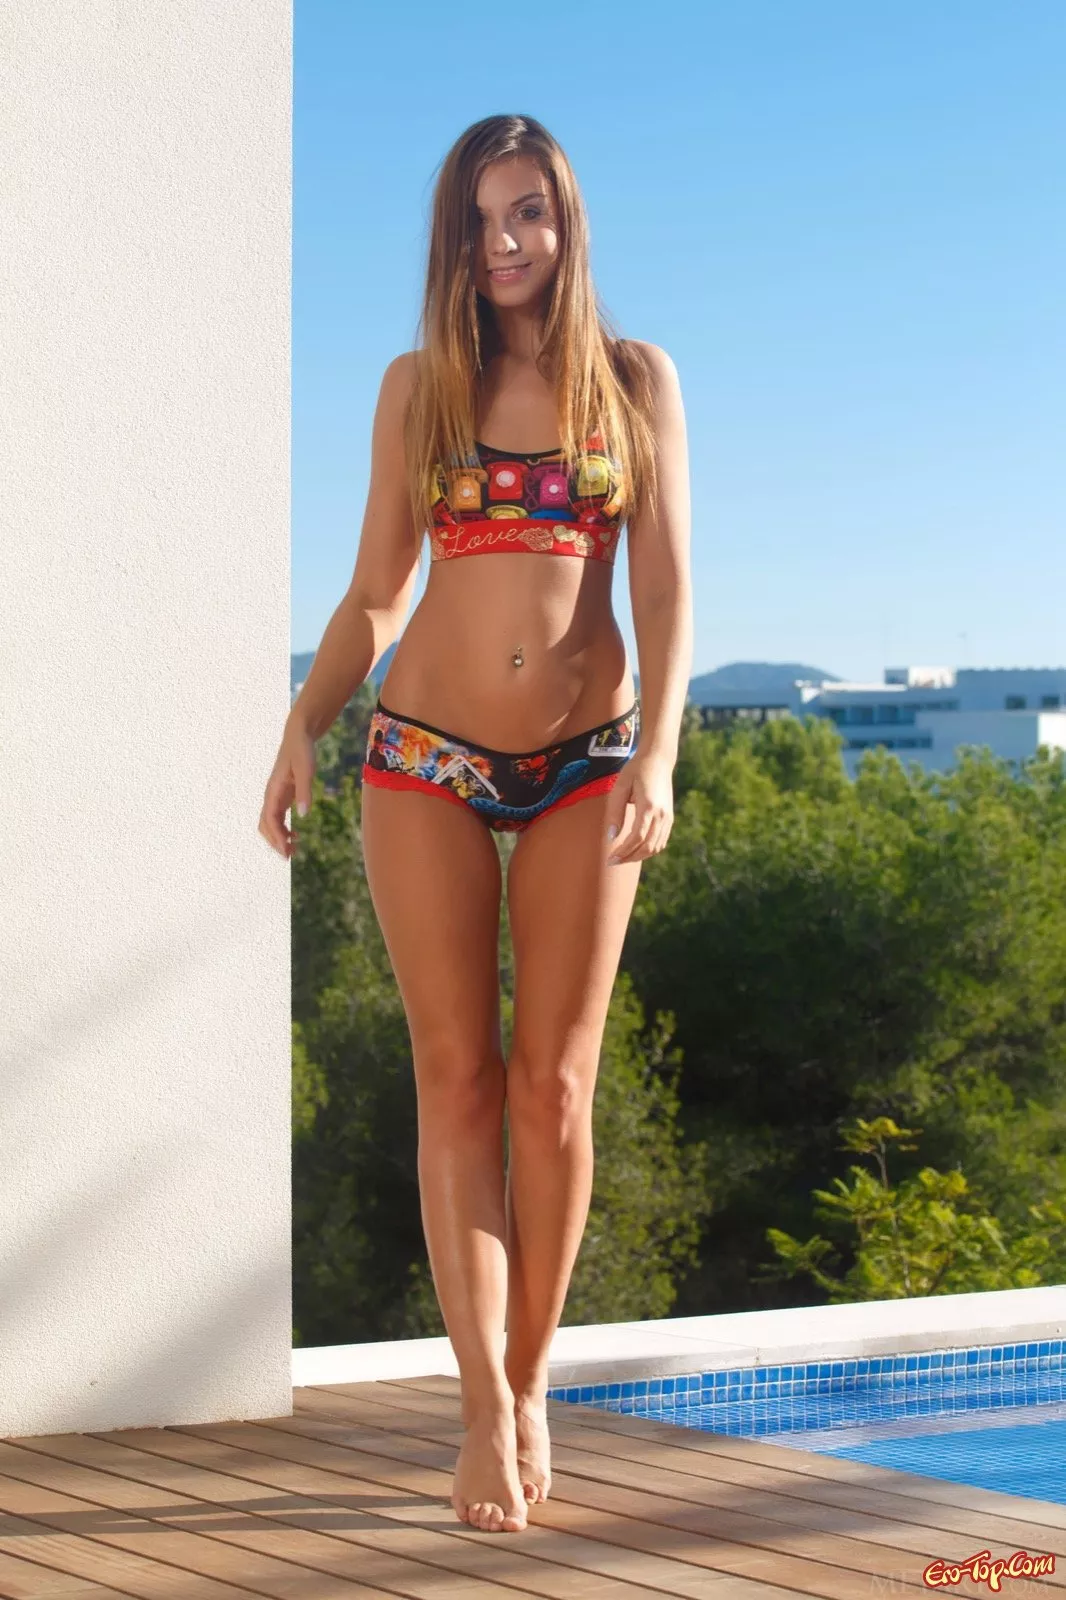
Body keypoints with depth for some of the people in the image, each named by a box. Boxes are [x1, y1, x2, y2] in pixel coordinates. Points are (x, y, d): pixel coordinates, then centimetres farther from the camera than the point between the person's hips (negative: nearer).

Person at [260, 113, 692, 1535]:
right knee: (458, 1082, -1)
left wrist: (658, 751, -15)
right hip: (428, 759, 0)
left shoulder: (636, 380, 4)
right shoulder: (417, 387, 6)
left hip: (583, 767, 0)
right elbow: (375, 596, 9)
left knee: (553, 1093, 2)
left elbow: (666, 589, -2)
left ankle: (530, 1384, 16)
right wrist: (301, 728, -4)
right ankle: (486, 1411, 1)